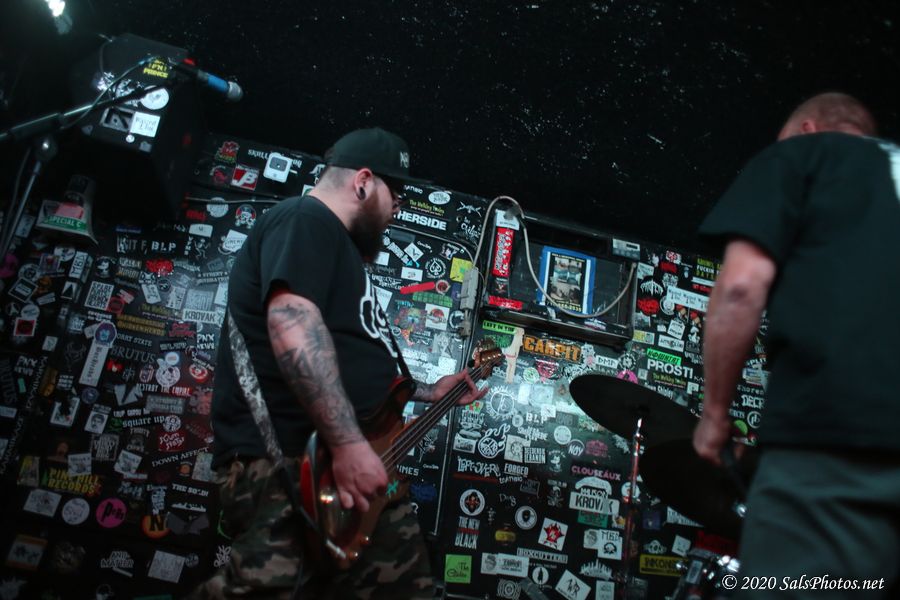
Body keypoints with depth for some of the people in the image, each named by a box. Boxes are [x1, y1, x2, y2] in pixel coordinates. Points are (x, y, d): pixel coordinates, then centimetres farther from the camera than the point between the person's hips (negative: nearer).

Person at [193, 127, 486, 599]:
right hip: (283, 461, -10)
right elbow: (293, 327, -24)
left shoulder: (339, 247, 27)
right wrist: (349, 442, -29)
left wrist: (429, 393, 30)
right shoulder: (306, 221, -5)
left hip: (347, 458, 10)